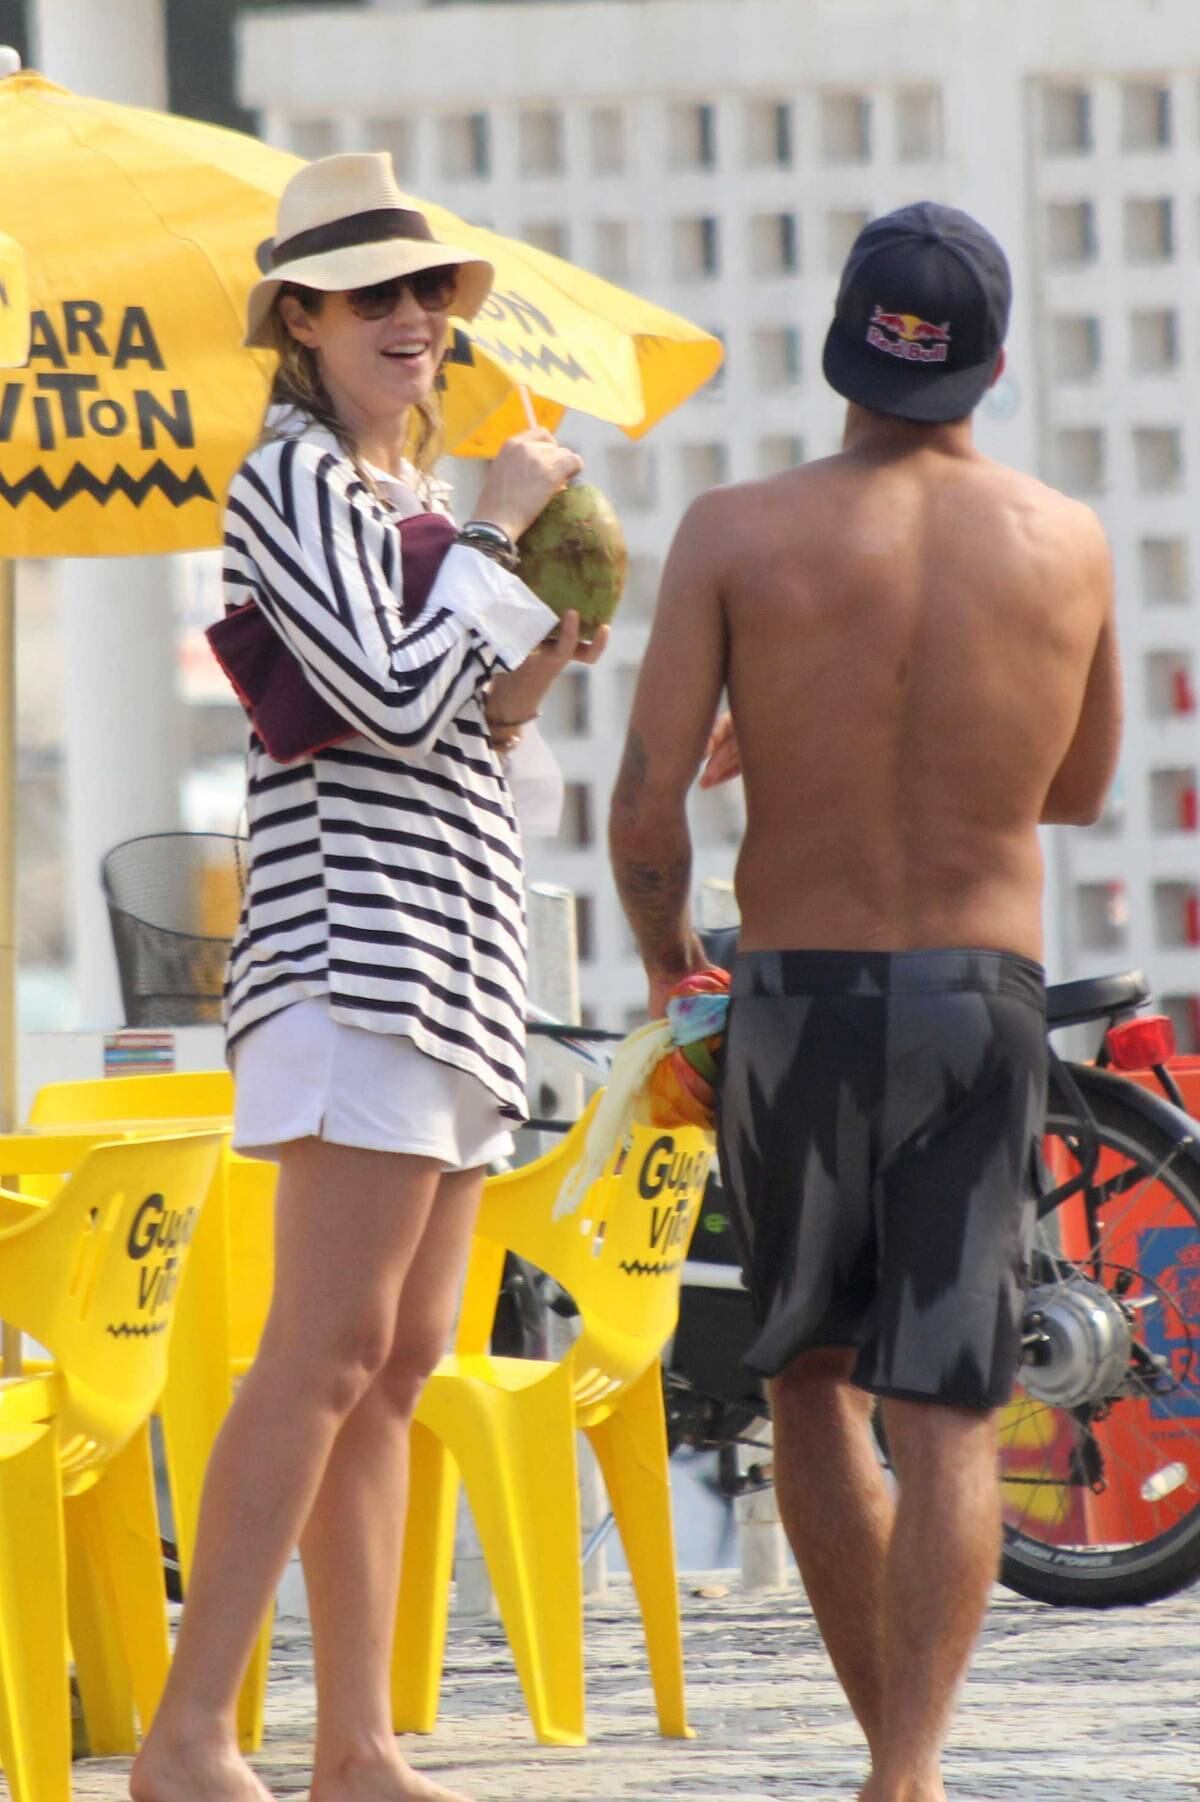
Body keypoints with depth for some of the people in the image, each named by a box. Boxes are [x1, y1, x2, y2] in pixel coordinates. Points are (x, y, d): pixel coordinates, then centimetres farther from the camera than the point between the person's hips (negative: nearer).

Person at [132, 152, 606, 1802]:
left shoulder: (407, 491, 21)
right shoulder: (293, 475, -7)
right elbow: (386, 702, -18)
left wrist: (514, 693, 6)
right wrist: (498, 532, -9)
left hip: (454, 949, 9)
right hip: (355, 941, -9)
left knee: (401, 1364, 5)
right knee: (331, 1346, -17)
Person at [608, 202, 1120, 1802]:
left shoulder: (738, 536, -8)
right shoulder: (1068, 545, 0)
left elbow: (646, 807, -12)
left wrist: (664, 951, 10)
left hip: (793, 999, -1)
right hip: (985, 998, 1)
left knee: (812, 1383, 17)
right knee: (946, 1421, 0)